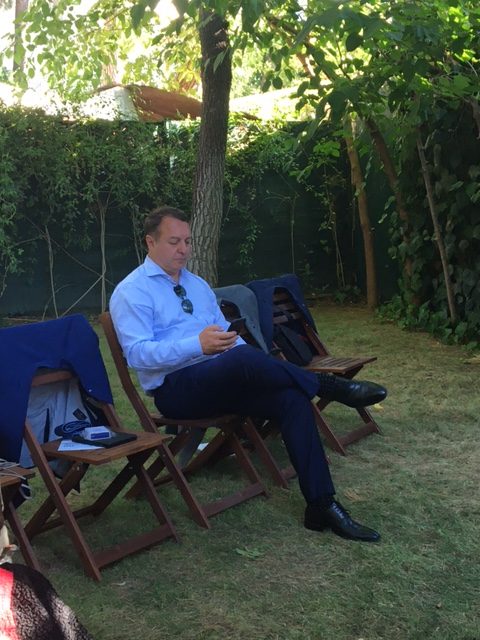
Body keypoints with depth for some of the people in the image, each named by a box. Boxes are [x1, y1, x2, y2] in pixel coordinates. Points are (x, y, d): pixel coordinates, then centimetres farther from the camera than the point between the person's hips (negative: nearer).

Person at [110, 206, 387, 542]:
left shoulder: (197, 285, 19)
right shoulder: (131, 292, -3)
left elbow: (225, 332, 20)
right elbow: (137, 352, -16)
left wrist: (263, 368, -1)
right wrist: (198, 344, -31)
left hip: (223, 380, 7)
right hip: (176, 389, -7)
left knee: (292, 397, -19)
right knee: (244, 358, -37)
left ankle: (322, 506, -19)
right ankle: (326, 384, -15)